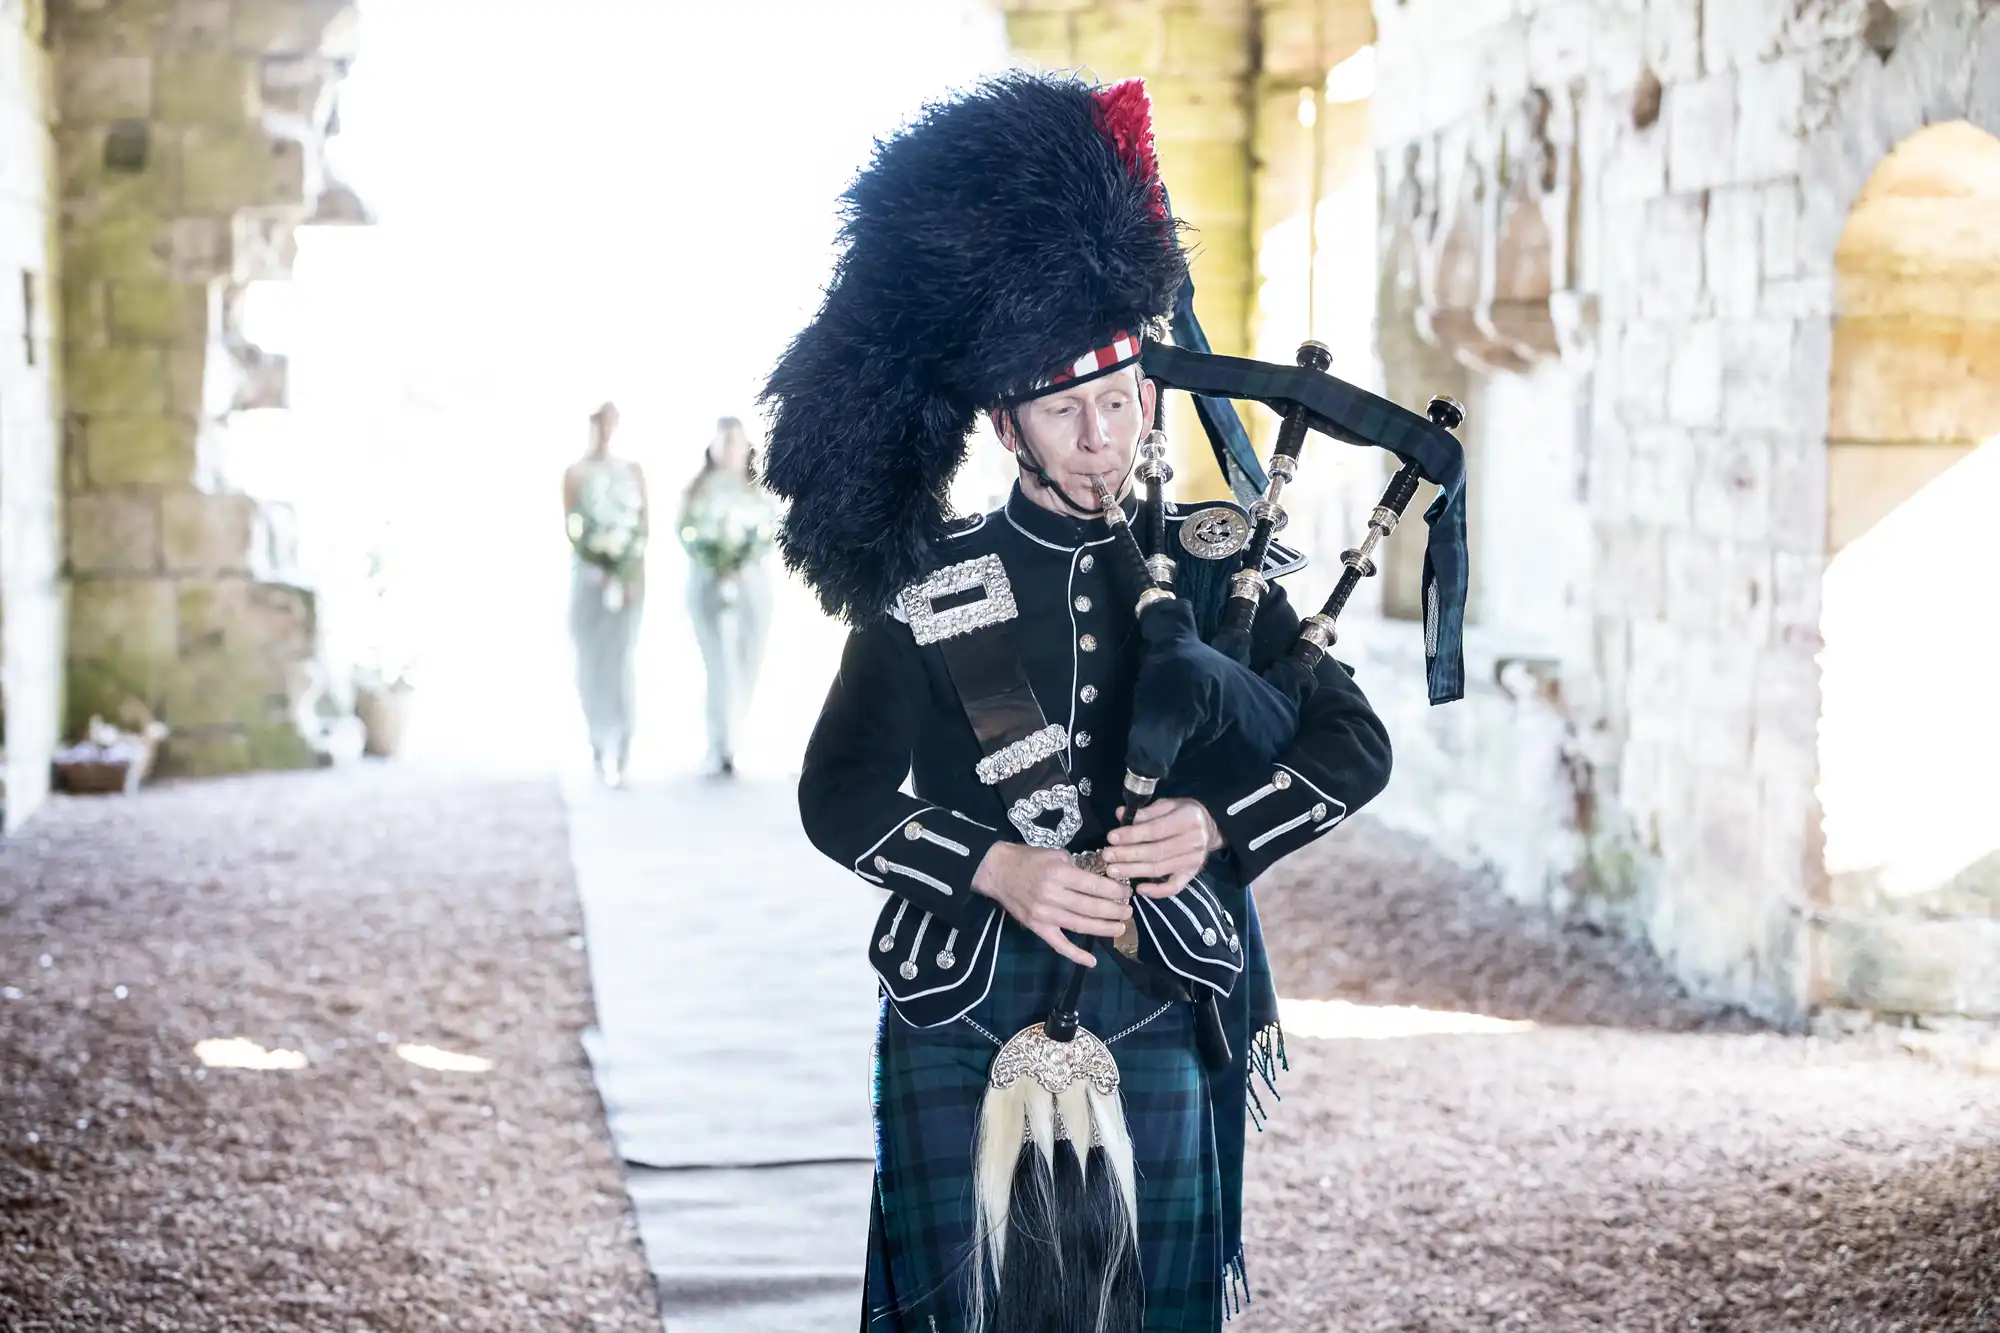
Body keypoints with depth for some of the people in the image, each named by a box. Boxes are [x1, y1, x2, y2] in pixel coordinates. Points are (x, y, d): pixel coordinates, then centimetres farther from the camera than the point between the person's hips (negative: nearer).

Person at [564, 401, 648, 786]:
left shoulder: (633, 471, 9)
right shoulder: (575, 473, 3)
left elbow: (644, 526, 5)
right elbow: (571, 529, -3)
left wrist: (634, 576, -8)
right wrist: (600, 573, -15)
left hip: (628, 574, 1)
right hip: (589, 573, -1)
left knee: (620, 662, -8)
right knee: (590, 661, 2)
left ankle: (620, 756, -12)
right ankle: (598, 746, 14)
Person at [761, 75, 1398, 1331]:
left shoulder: (1217, 566, 2)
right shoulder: (925, 591, -2)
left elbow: (1356, 746, -1)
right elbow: (841, 794, -5)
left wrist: (1217, 824, -19)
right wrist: (997, 868, -20)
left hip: (1162, 1006, 1)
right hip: (967, 1011, -1)